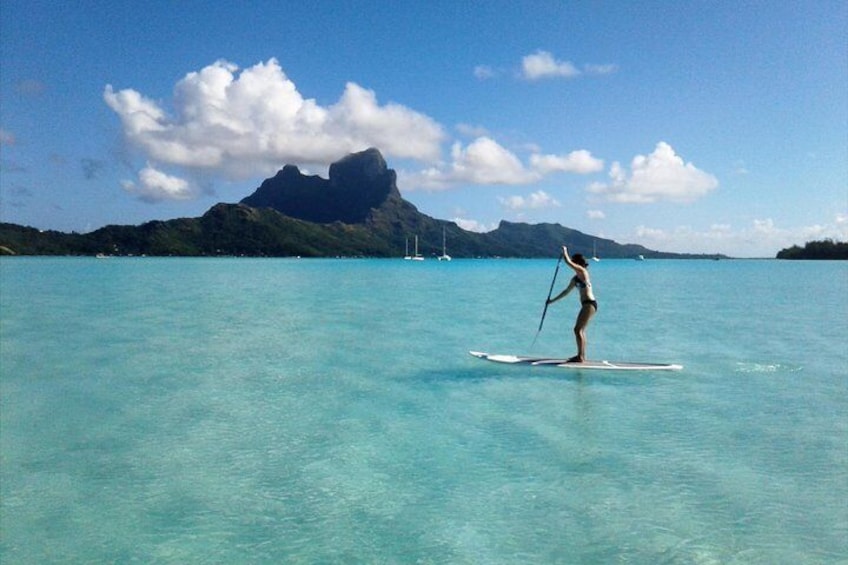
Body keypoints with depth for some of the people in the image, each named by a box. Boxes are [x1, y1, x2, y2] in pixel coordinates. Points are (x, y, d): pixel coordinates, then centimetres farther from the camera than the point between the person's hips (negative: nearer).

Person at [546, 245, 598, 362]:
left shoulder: (582, 271, -9)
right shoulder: (575, 278, 16)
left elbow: (568, 262, -19)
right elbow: (567, 291, 25)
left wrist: (565, 251, -2)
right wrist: (553, 300, 27)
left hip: (590, 304, -10)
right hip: (586, 304, 10)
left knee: (578, 329, -11)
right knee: (581, 330, 14)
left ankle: (580, 356, -9)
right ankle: (582, 355, 21)